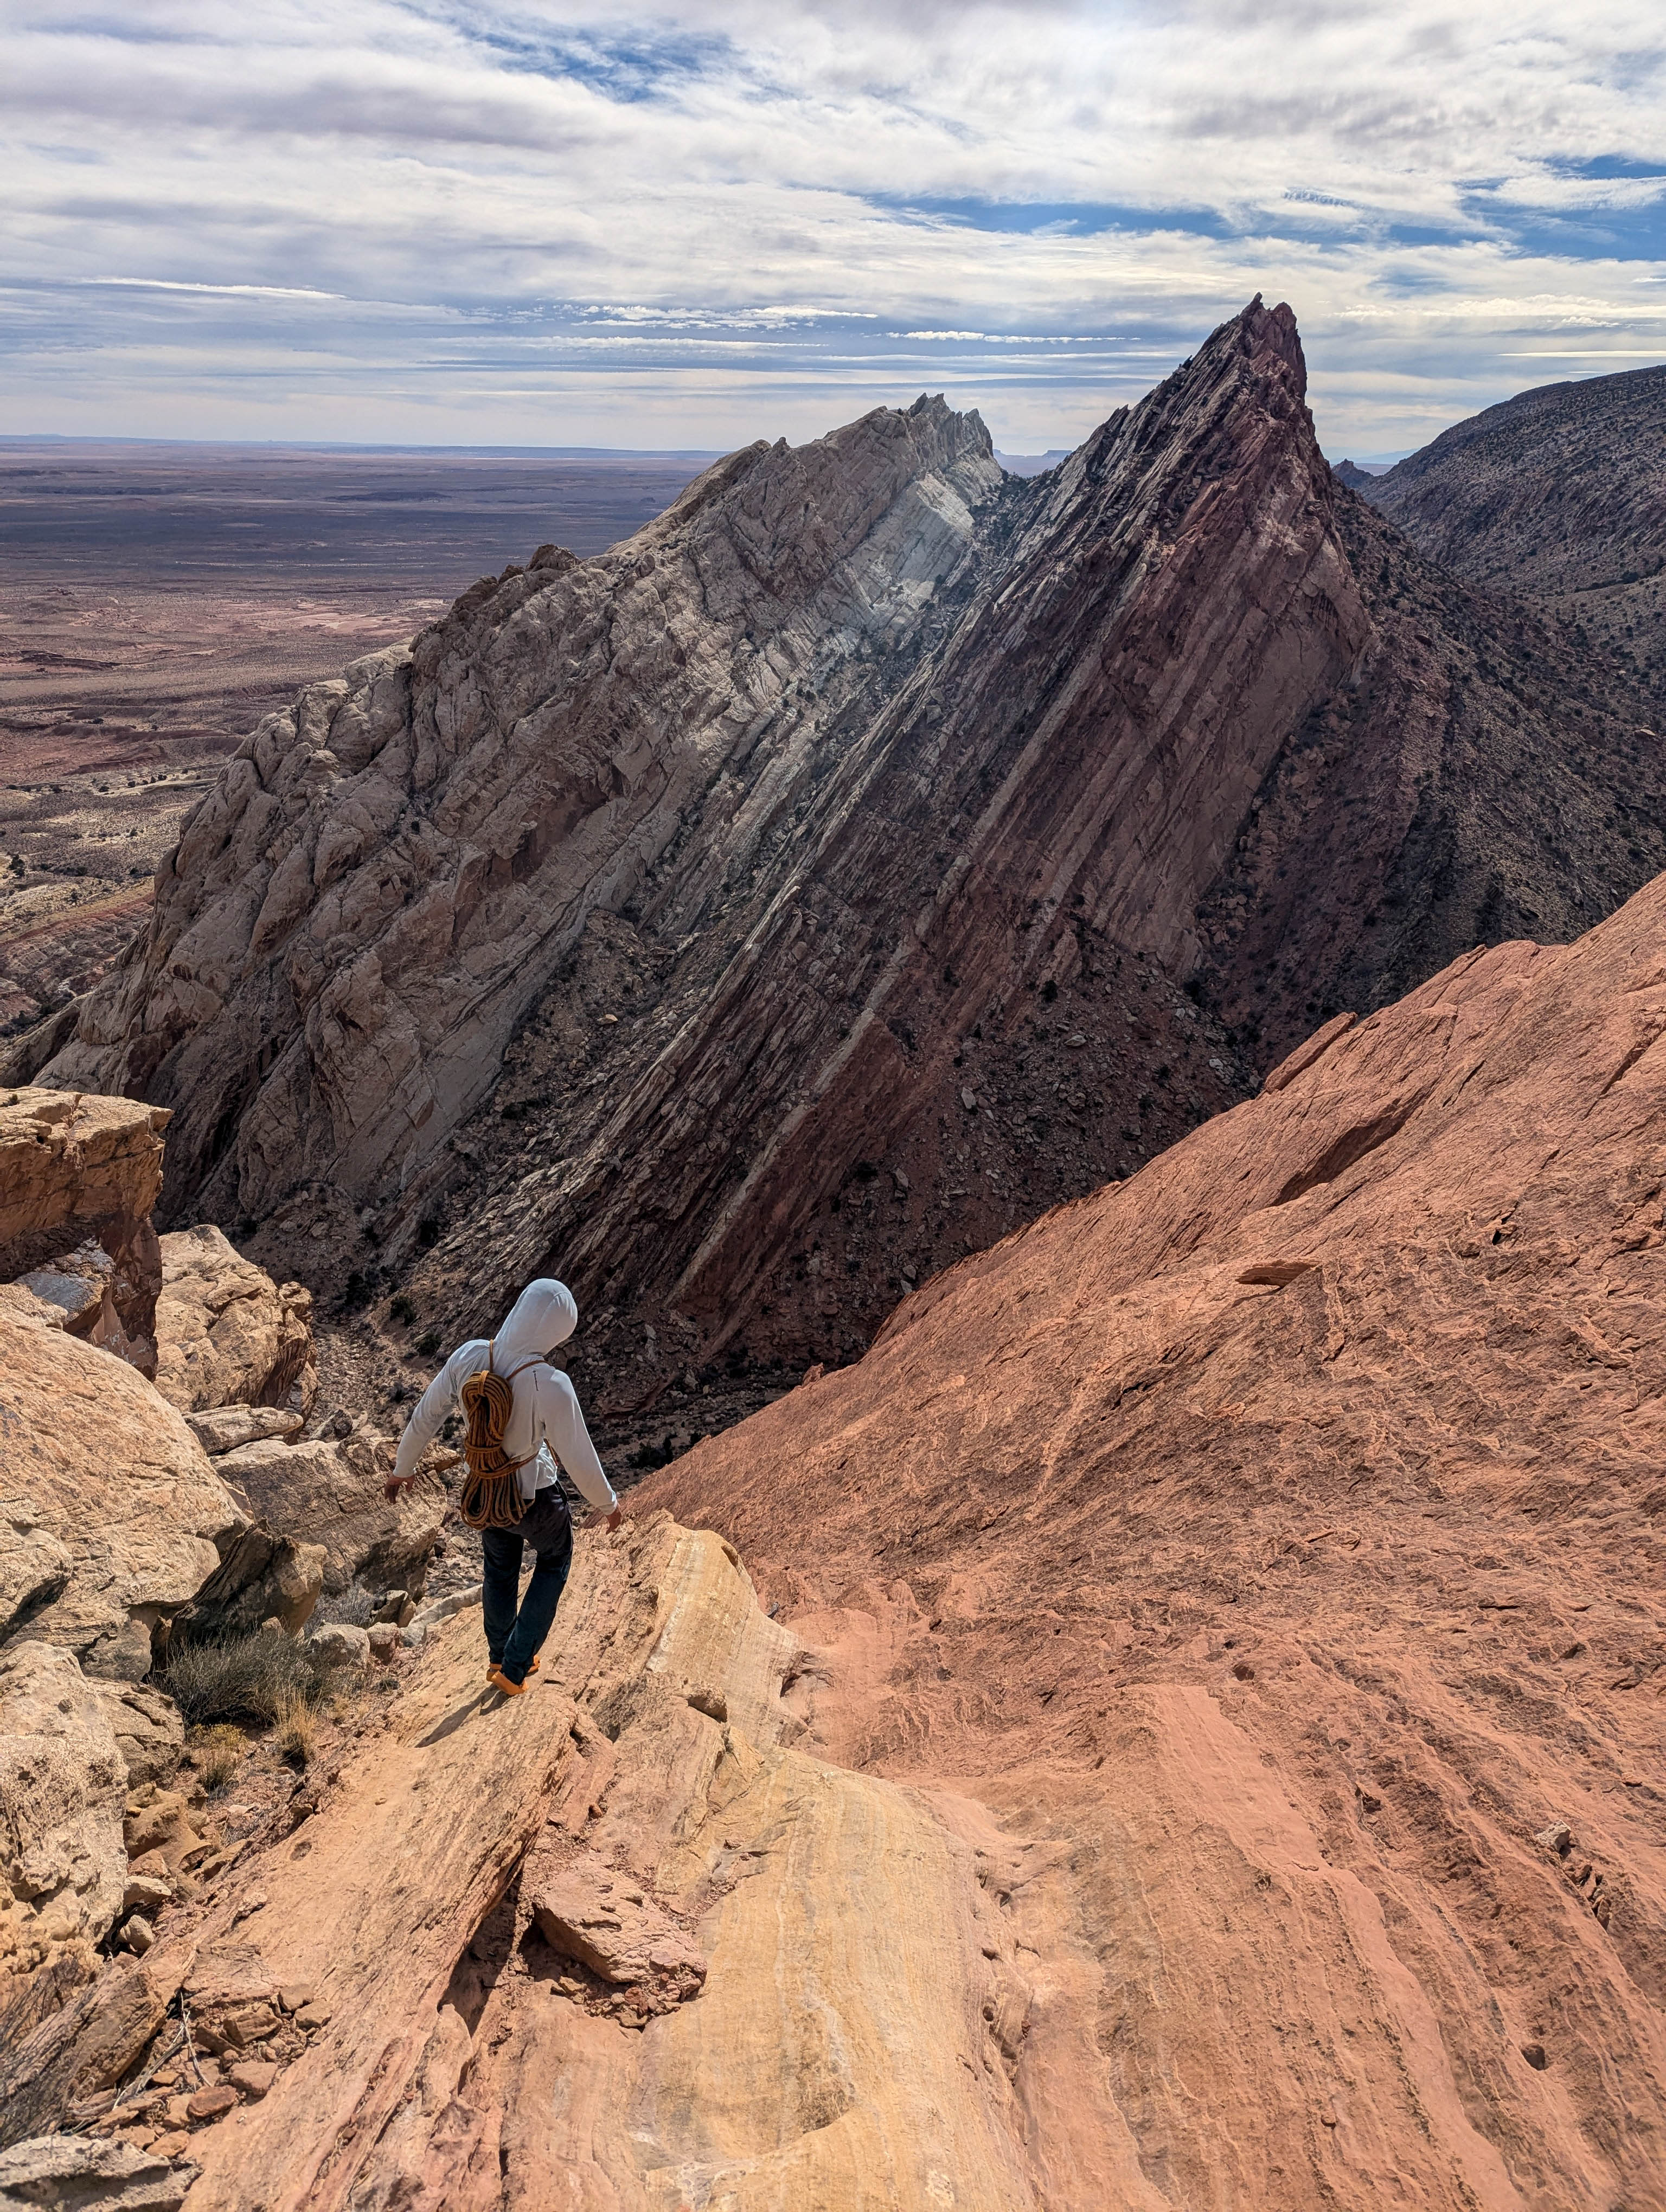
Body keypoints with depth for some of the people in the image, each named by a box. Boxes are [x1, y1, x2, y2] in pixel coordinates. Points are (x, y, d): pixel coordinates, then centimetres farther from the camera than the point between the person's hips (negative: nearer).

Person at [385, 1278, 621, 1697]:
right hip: (534, 1499, -4)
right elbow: (579, 1459, -23)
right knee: (554, 1562, 28)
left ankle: (500, 1659, 53)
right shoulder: (552, 1387, -35)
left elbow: (425, 1416, -7)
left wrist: (403, 1467, 12)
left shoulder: (469, 1357, -22)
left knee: (499, 1571, 31)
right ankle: (514, 1669, 30)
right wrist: (608, 1504, -3)